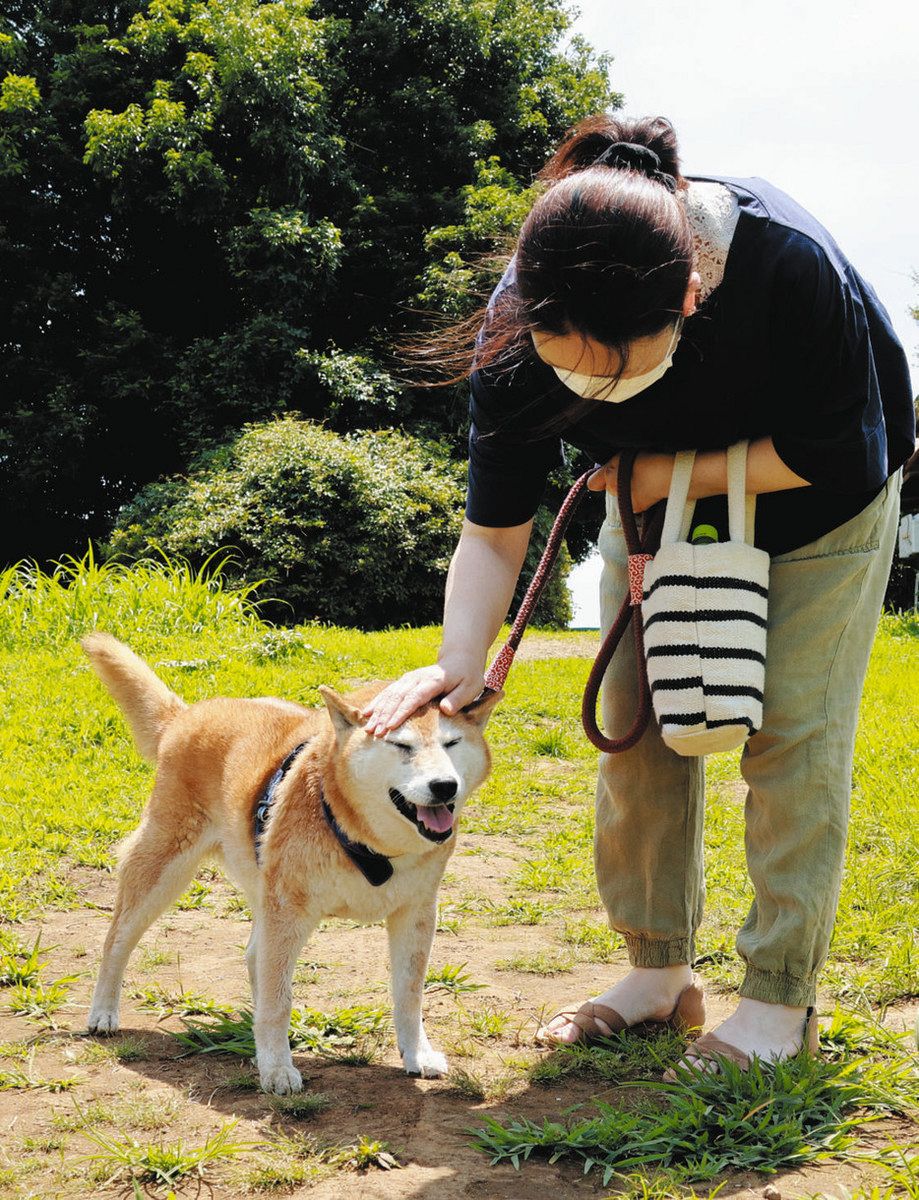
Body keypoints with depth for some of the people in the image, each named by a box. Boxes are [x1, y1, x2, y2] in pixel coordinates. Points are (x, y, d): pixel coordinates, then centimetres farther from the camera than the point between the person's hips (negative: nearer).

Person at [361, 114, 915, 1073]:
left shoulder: (789, 267, -41)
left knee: (792, 731, -7)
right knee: (638, 722, 0)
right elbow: (493, 529, -25)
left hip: (817, 498, -3)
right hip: (661, 496, 3)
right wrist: (459, 662, -39)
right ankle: (659, 970, 13)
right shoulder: (521, 328, -31)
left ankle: (780, 997, 3)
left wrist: (678, 475, -27)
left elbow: (838, 454, -27)